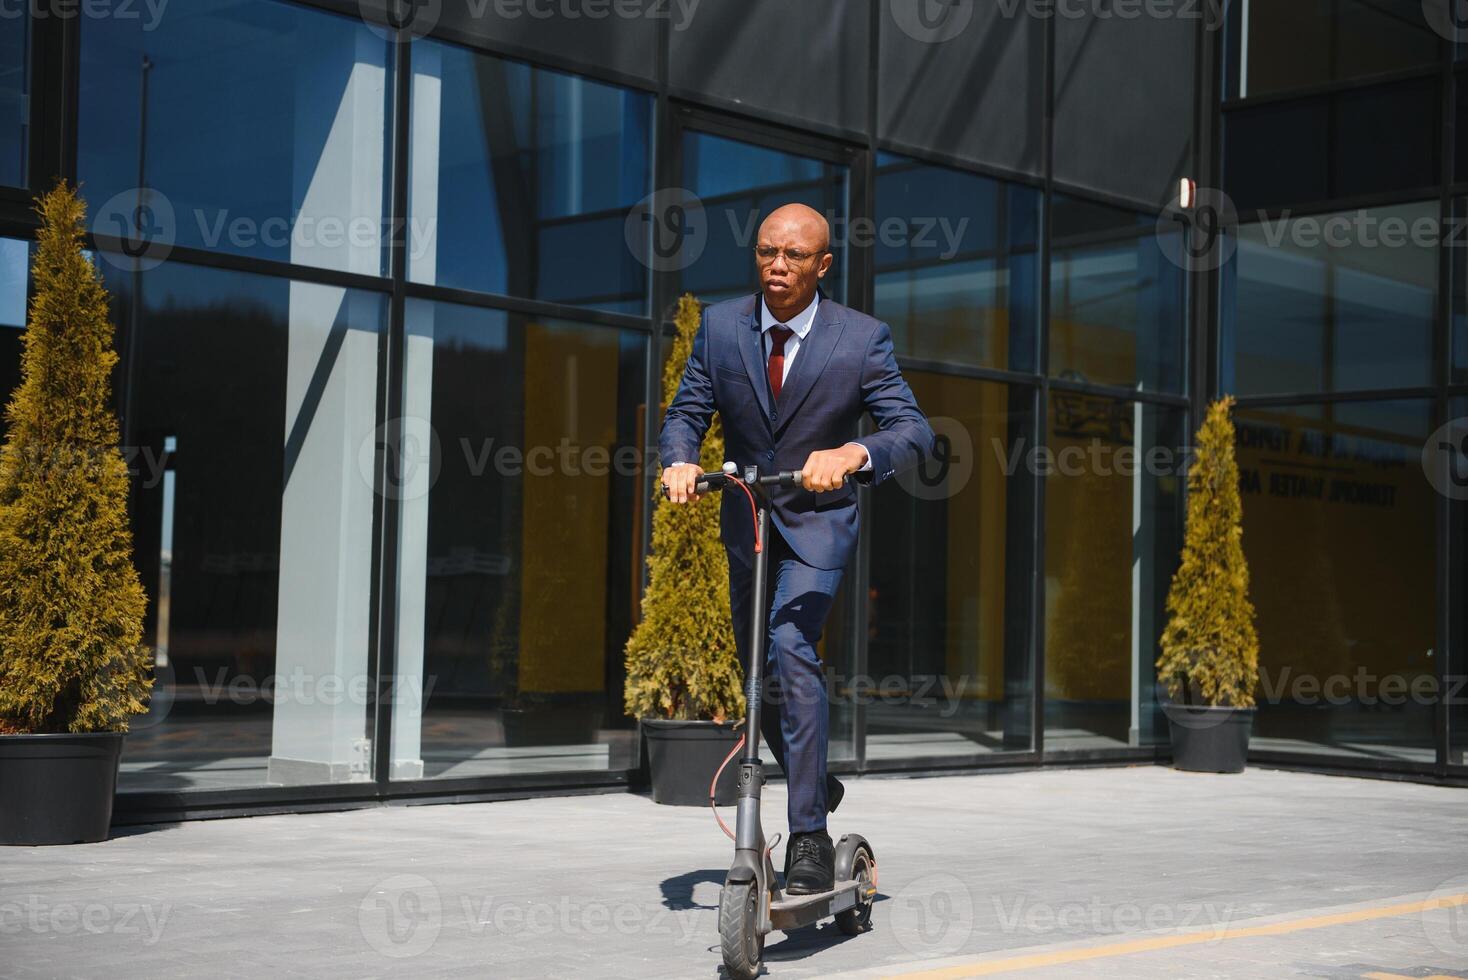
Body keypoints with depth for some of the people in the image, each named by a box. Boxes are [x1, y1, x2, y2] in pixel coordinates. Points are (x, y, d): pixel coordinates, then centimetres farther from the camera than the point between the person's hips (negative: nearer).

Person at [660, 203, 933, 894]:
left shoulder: (863, 338, -14)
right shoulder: (720, 325, -5)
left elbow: (914, 429, -20)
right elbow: (687, 411, -2)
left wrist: (851, 454, -41)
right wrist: (679, 461, -25)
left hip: (818, 520, -4)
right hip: (744, 516, 5)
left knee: (791, 647, -25)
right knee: (757, 669, 13)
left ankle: (810, 839, -21)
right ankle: (814, 783, 40)